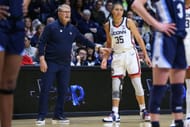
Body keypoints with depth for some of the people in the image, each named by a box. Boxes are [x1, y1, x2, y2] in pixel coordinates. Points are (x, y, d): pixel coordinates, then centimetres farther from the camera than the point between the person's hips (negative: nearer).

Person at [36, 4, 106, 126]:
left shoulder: (72, 29, 10)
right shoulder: (51, 27, -6)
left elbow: (83, 40, 16)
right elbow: (42, 43, -8)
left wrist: (97, 47, 11)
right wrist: (42, 59, -15)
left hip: (65, 65, 5)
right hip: (51, 63, -5)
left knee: (63, 90, 5)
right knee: (45, 89, -7)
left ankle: (58, 116, 14)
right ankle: (41, 117, -4)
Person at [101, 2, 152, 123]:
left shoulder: (128, 22, -4)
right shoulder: (108, 25, 5)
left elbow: (139, 38, -1)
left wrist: (146, 55, -5)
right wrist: (105, 58, 7)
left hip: (130, 54, -2)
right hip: (117, 56, 3)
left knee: (137, 84, -2)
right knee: (116, 86, -3)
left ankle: (143, 111, 9)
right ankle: (115, 114, 0)